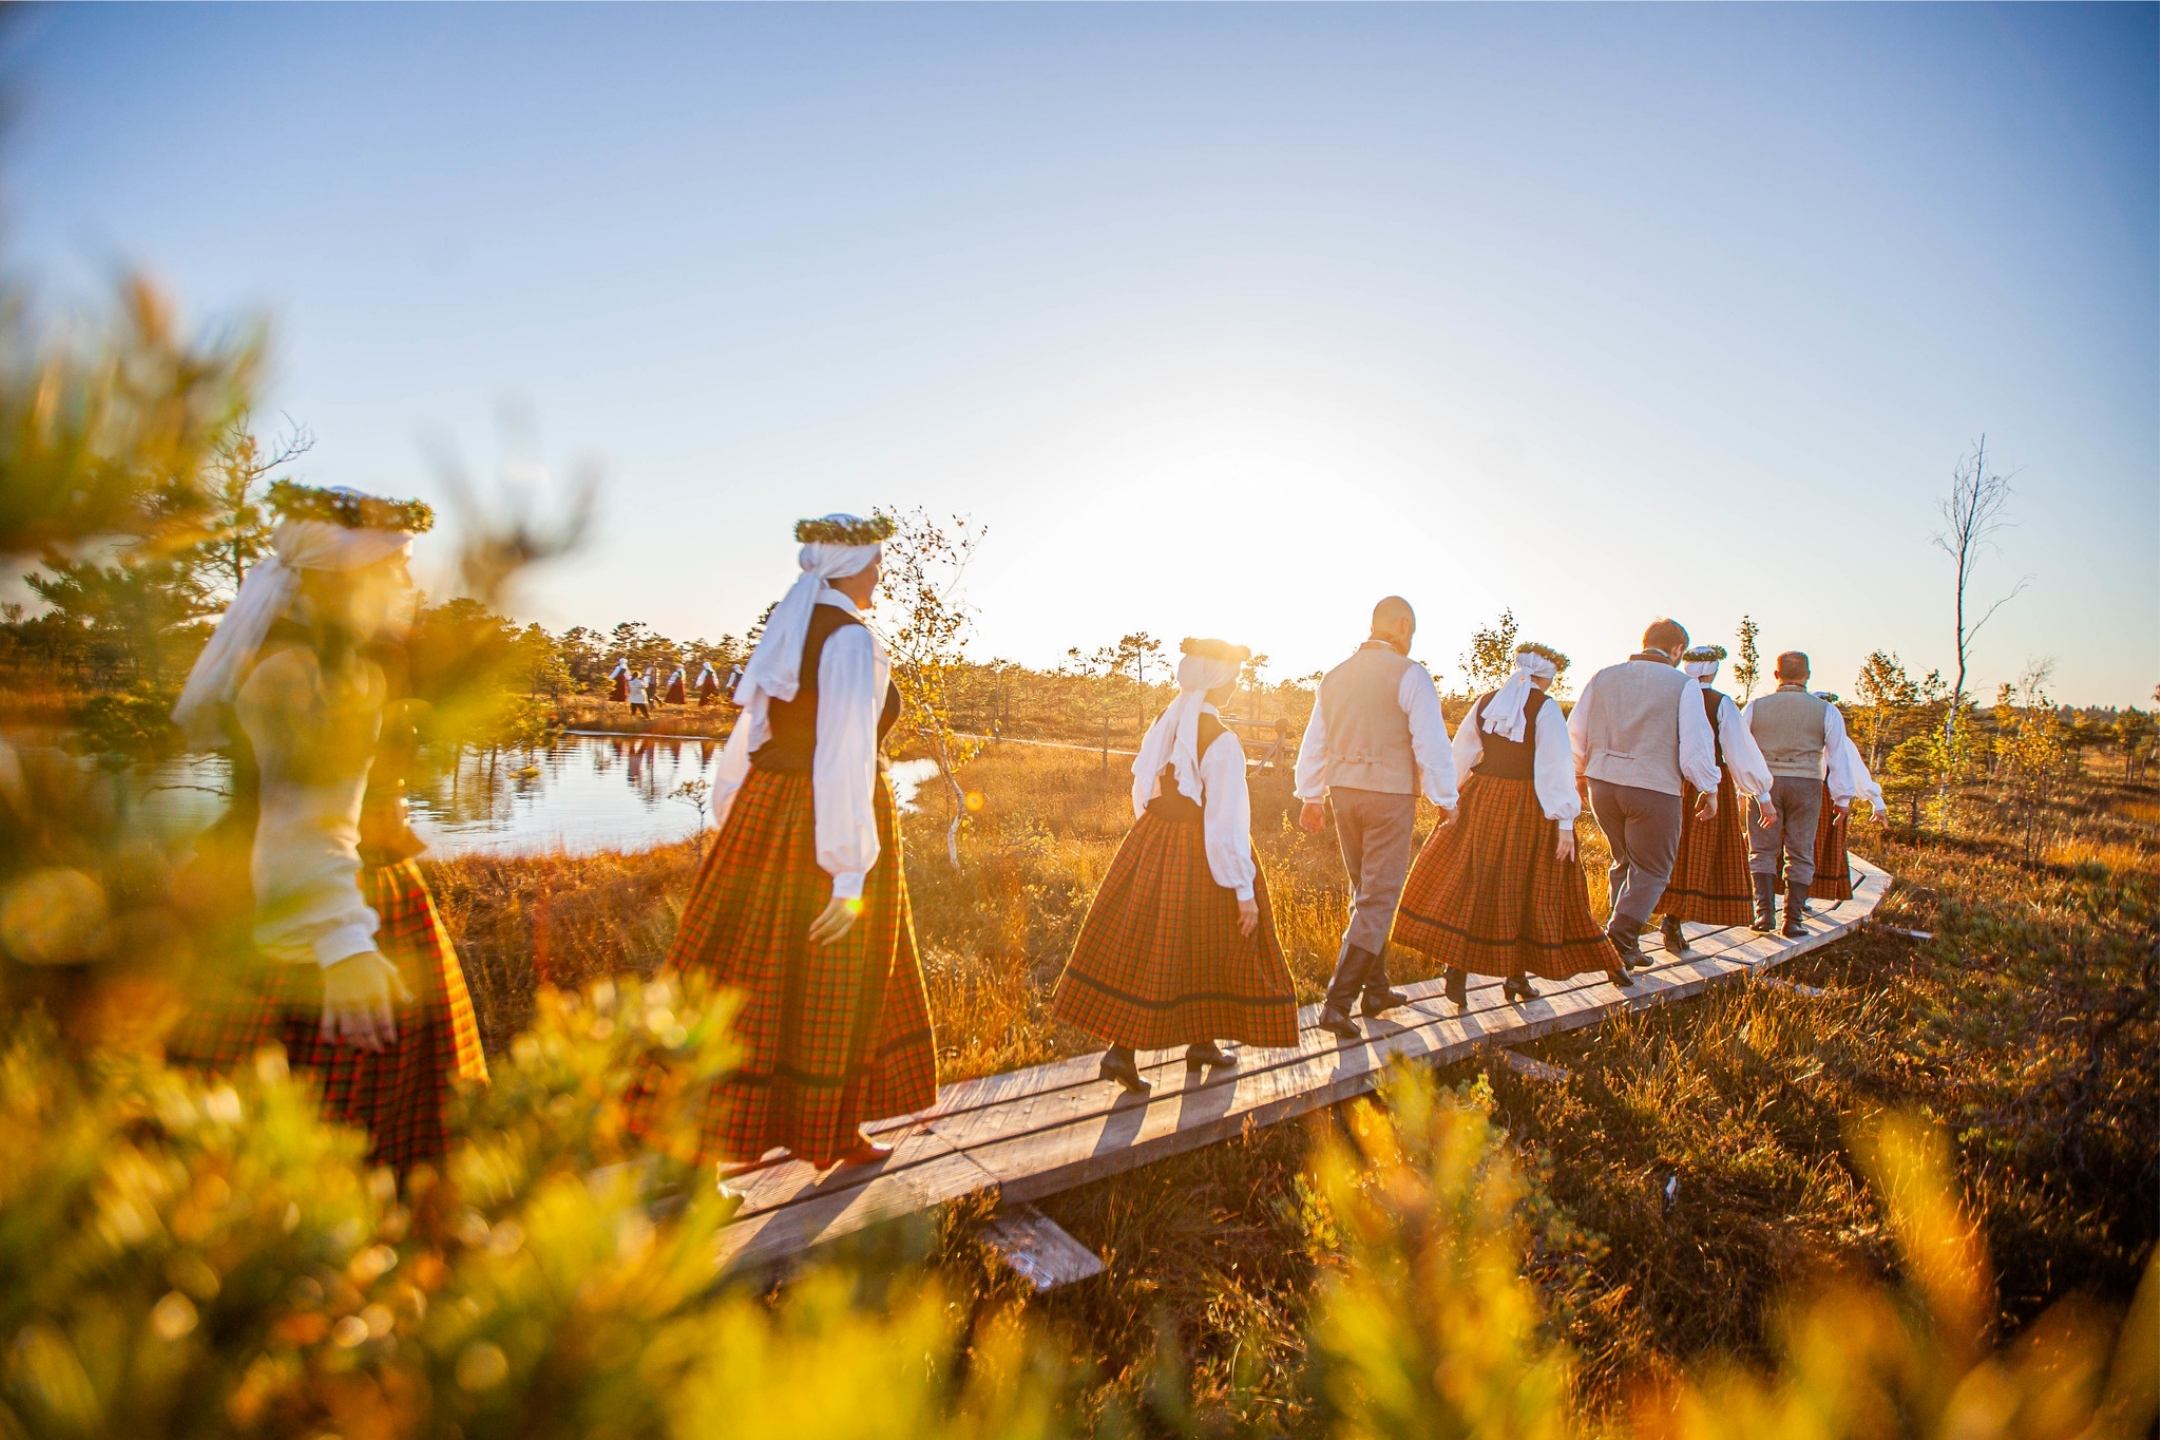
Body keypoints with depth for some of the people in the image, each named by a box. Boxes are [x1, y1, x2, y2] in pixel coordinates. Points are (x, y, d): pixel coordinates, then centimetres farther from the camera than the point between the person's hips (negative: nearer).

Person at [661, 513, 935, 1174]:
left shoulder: (787, 629, 8)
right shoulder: (852, 641, -17)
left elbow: (751, 730, 12)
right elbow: (845, 757, -23)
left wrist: (733, 818, 20)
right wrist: (852, 873, -22)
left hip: (766, 809, 8)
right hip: (825, 822, -7)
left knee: (749, 974, 13)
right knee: (830, 984, 8)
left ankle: (695, 1125, 21)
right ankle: (832, 1134, 26)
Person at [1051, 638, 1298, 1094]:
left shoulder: (1161, 727, 2)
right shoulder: (1221, 742, -19)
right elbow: (1226, 821, -20)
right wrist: (1244, 890, -15)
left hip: (1152, 846, 6)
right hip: (1202, 856, -6)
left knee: (1140, 945, 9)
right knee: (1210, 949, 13)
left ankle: (1121, 1050, 7)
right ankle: (1201, 1041, 26)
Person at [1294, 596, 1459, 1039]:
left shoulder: (1335, 676, 10)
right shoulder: (1408, 674, -10)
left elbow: (1314, 742, 15)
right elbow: (1431, 743, -12)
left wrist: (1311, 797, 23)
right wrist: (1445, 799, -1)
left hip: (1342, 791, 7)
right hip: (1390, 794, -7)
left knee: (1365, 893, 19)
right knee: (1378, 899, -2)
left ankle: (1375, 990, 28)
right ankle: (1337, 1002, -7)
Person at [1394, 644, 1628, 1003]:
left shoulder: (1484, 702, 4)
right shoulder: (1545, 708, -9)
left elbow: (1461, 754, 10)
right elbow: (1557, 767, -13)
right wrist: (1565, 824, -12)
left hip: (1482, 801, 3)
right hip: (1528, 806, -3)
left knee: (1471, 882, 8)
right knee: (1528, 887, 10)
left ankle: (1457, 969, 3)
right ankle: (1517, 974, 17)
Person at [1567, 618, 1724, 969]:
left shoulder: (1604, 677, 7)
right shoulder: (1683, 685, -5)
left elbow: (1575, 731, 11)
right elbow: (1696, 743, -7)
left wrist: (1580, 774, 24)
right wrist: (1709, 789, 6)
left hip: (1603, 784, 5)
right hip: (1655, 788, -5)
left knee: (1624, 862, 20)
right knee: (1652, 871, 8)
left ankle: (1626, 943, 22)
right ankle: (1620, 936, -7)